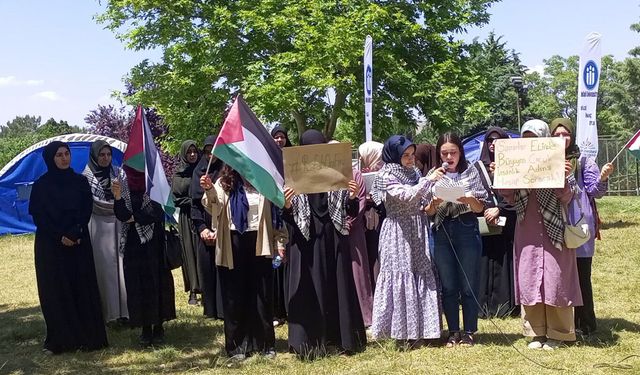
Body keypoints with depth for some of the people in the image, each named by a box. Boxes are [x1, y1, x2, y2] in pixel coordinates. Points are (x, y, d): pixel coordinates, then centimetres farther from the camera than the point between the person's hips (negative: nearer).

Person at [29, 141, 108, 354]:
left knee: (82, 288, 0)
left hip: (79, 244, 1)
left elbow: (86, 211, 1)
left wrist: (74, 234, -13)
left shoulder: (80, 181, 6)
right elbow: (38, 216, -3)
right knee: (54, 291, 0)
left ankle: (87, 337, 7)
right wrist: (60, 237, -12)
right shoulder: (41, 184, 0)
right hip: (50, 245, -1)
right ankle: (58, 340, 7)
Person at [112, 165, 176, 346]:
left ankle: (159, 326, 14)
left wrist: (134, 217, -4)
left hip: (155, 241, -2)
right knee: (137, 283, 3)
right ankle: (146, 326, 14)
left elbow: (158, 211, -10)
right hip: (134, 243, 2)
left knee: (157, 280, 3)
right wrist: (117, 197, -24)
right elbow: (122, 215, -7)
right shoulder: (123, 181, 1)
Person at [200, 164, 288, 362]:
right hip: (234, 243, -1)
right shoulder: (225, 183, 2)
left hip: (259, 243, 1)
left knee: (263, 294, 7)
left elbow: (276, 211, 9)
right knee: (235, 295, 5)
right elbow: (216, 206, -16)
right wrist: (209, 190, -36)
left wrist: (280, 241, 4)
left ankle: (266, 343, 19)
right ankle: (237, 345, 15)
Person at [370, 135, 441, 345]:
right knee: (401, 277, -3)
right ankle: (402, 330, 5)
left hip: (418, 232, 7)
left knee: (422, 276, 6)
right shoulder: (387, 176, -8)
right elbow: (407, 196, -23)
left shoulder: (414, 173, 13)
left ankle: (418, 328, 15)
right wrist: (429, 180, -23)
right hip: (399, 233, -7)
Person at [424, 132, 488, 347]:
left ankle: (469, 332, 14)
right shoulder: (433, 175, 7)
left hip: (467, 230, -2)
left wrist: (469, 199, -19)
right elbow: (427, 212, 6)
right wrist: (433, 204, -15)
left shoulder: (471, 172, 3)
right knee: (448, 287, 6)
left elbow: (479, 208, 1)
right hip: (442, 232, 2)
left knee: (468, 285, 2)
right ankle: (453, 332, 18)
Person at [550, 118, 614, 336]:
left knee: (581, 276, -1)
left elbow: (595, 191, -1)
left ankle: (584, 324, 9)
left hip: (579, 226, -3)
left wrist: (602, 179, -21)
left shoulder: (583, 162, 4)